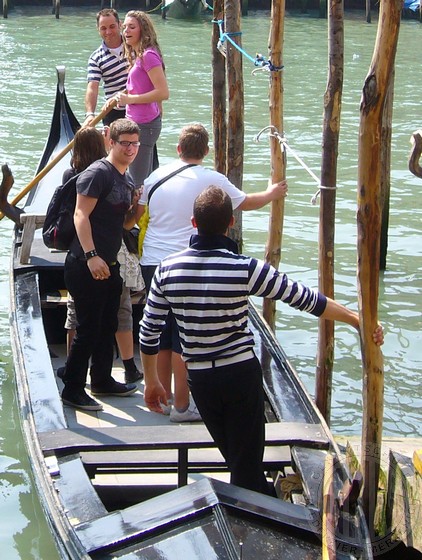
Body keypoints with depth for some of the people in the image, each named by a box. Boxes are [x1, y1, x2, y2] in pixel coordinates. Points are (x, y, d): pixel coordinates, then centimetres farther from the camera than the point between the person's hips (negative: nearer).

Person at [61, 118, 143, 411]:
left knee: (108, 326, 18)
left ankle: (102, 380, 33)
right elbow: (81, 215, -20)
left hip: (109, 265, 10)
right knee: (88, 329, -4)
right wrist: (91, 255, -28)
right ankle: (72, 390, 7)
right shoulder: (98, 173, -13)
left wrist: (138, 205, 0)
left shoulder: (127, 181, 15)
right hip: (86, 266, -10)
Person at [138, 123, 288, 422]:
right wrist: (272, 194, 29)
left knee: (161, 335, 16)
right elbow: (247, 203, 9)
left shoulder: (157, 175, 6)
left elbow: (137, 212, 14)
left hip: (151, 263, 5)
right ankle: (181, 406, 9)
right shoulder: (213, 180, -6)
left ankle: (164, 397, 26)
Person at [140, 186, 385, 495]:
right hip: (241, 374, -3)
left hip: (200, 379, 3)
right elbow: (306, 298, -11)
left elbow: (149, 331, 0)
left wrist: (152, 381, 14)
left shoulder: (168, 269, -7)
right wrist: (357, 318, -1)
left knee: (235, 455, 21)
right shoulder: (246, 269, -16)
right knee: (247, 462, 8)